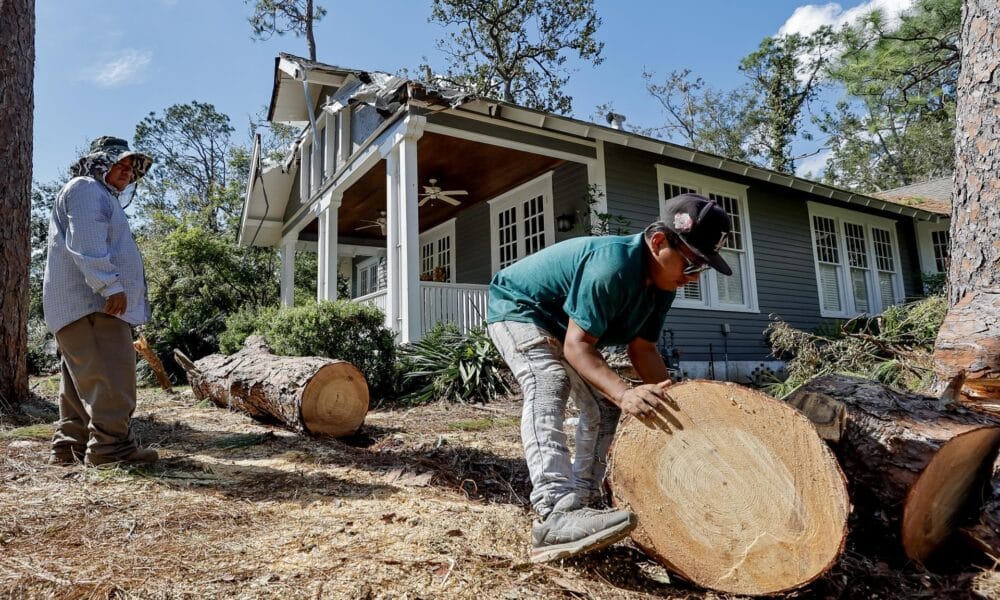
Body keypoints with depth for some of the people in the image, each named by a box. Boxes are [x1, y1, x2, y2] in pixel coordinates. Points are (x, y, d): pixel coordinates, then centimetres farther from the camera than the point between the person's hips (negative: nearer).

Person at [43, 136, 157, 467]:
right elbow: (86, 242, -18)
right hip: (91, 301, -11)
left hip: (90, 301, 11)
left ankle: (70, 445, 12)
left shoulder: (102, 197, 30)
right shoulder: (86, 189, -3)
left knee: (83, 378, 9)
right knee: (111, 373, -15)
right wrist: (110, 285, -26)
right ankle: (110, 445, -16)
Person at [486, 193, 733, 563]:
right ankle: (555, 516, -45)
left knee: (602, 406, 7)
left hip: (560, 324, 10)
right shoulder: (613, 266, -36)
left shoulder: (662, 283, -8)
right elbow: (577, 345, -38)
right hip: (517, 308, -9)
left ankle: (585, 501, 18)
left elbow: (643, 349, -5)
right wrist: (623, 393, -51)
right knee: (549, 387, -33)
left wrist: (669, 402, -17)